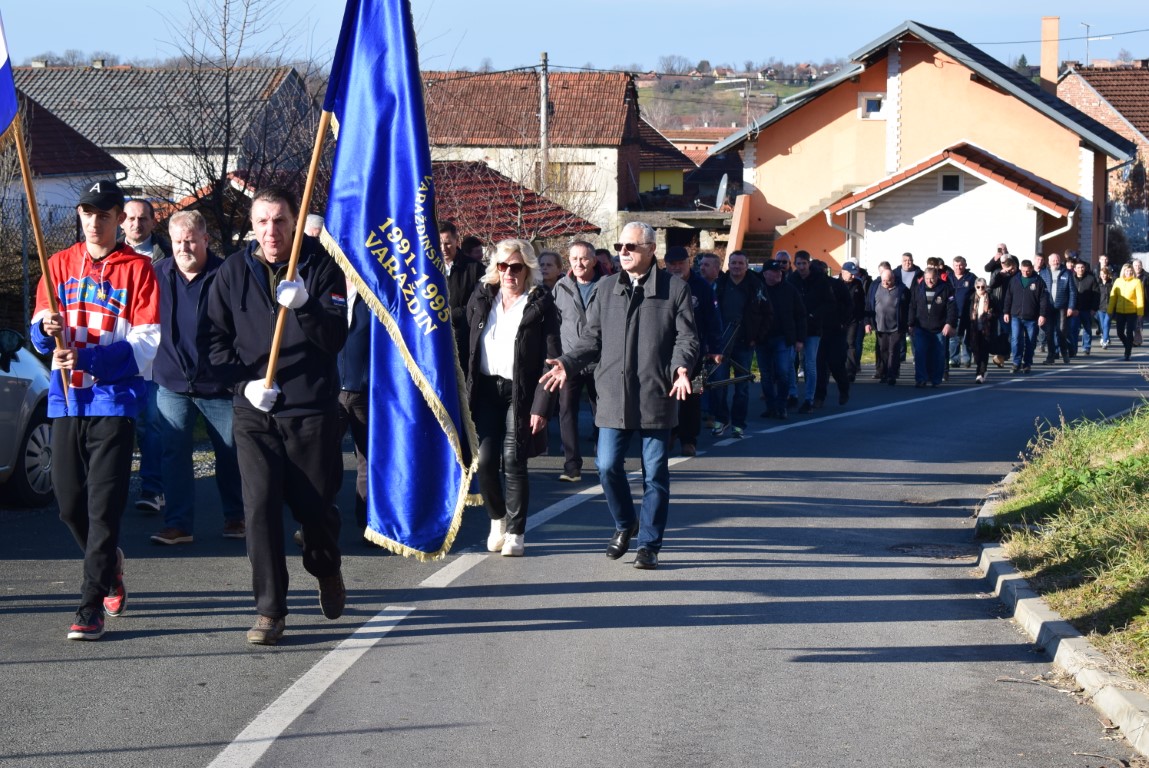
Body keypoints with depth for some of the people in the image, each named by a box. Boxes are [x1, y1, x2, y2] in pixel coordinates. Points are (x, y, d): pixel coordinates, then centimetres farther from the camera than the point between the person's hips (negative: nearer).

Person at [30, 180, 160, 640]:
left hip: (114, 397, -4)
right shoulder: (61, 264, 12)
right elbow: (39, 335, 11)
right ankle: (109, 566, 33)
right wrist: (46, 328, -14)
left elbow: (145, 343, -8)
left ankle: (92, 608, -9)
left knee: (104, 505, -10)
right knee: (69, 502, 7)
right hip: (66, 397, 4)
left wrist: (87, 358, -20)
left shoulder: (137, 268, 0)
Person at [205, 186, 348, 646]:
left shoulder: (321, 267, -2)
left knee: (316, 506, 6)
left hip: (312, 409, -1)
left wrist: (304, 306, -28)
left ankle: (327, 570, 39)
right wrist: (243, 382, -6)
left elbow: (335, 338, -11)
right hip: (253, 412, 1)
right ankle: (270, 612, 0)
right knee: (260, 507, -7)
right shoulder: (233, 272, 3)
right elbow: (214, 338, 8)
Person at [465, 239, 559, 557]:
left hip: (520, 392, -3)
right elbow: (467, 346, 11)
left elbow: (552, 358, -7)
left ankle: (515, 532, 5)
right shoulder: (481, 298, 9)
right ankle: (497, 519, 21)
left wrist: (541, 406, -14)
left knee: (513, 462, -6)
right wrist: (464, 393, 3)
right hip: (486, 388, 3)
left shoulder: (540, 304, -3)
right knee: (485, 461, -3)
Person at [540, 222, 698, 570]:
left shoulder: (675, 289, 1)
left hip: (657, 397, -3)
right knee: (608, 466, 0)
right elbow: (593, 338, 15)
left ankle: (648, 544, 11)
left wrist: (681, 366, -20)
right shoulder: (607, 288, 12)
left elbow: (686, 337, -1)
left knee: (655, 472, 2)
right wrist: (568, 363, 1)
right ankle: (625, 524, 25)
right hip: (614, 396, 3)